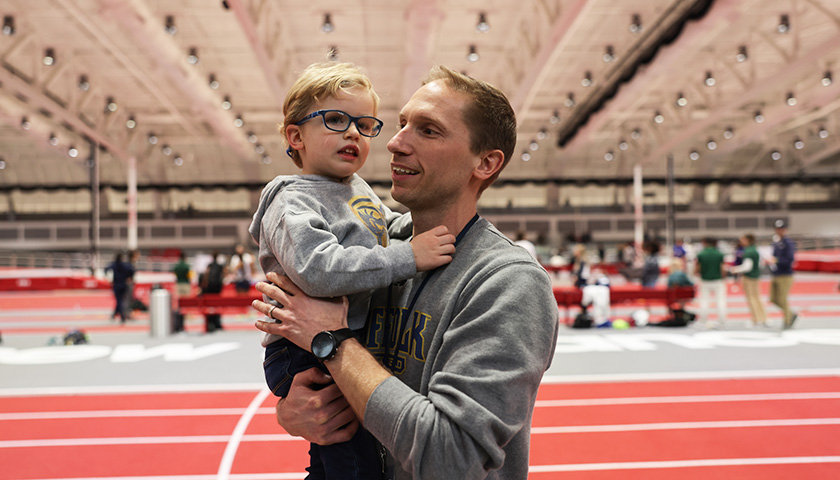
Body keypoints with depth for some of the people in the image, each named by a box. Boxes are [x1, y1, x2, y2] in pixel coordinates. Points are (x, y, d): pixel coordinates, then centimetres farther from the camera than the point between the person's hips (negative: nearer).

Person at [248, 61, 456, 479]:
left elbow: (383, 227, 34)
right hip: (305, 356, -9)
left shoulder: (359, 189, 14)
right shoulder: (294, 203, -15)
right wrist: (408, 257, -33)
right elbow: (318, 269, -33)